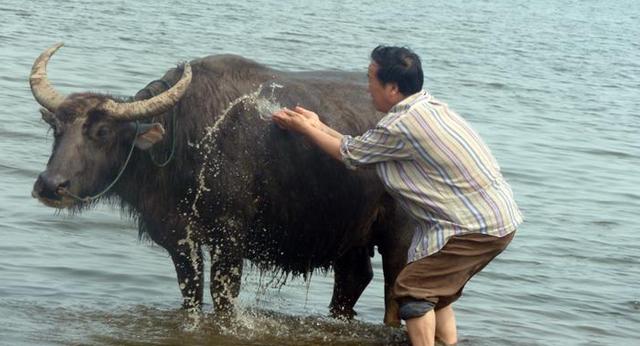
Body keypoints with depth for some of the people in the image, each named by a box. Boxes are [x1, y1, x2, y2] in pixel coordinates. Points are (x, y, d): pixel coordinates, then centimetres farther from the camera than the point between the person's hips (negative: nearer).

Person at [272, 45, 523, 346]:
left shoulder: (401, 126, -19)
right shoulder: (429, 107, 11)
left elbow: (350, 154, -2)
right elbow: (365, 148, 18)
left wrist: (305, 129, 11)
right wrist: (318, 127, 23)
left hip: (476, 227, -10)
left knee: (412, 290, -6)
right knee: (435, 289, 19)